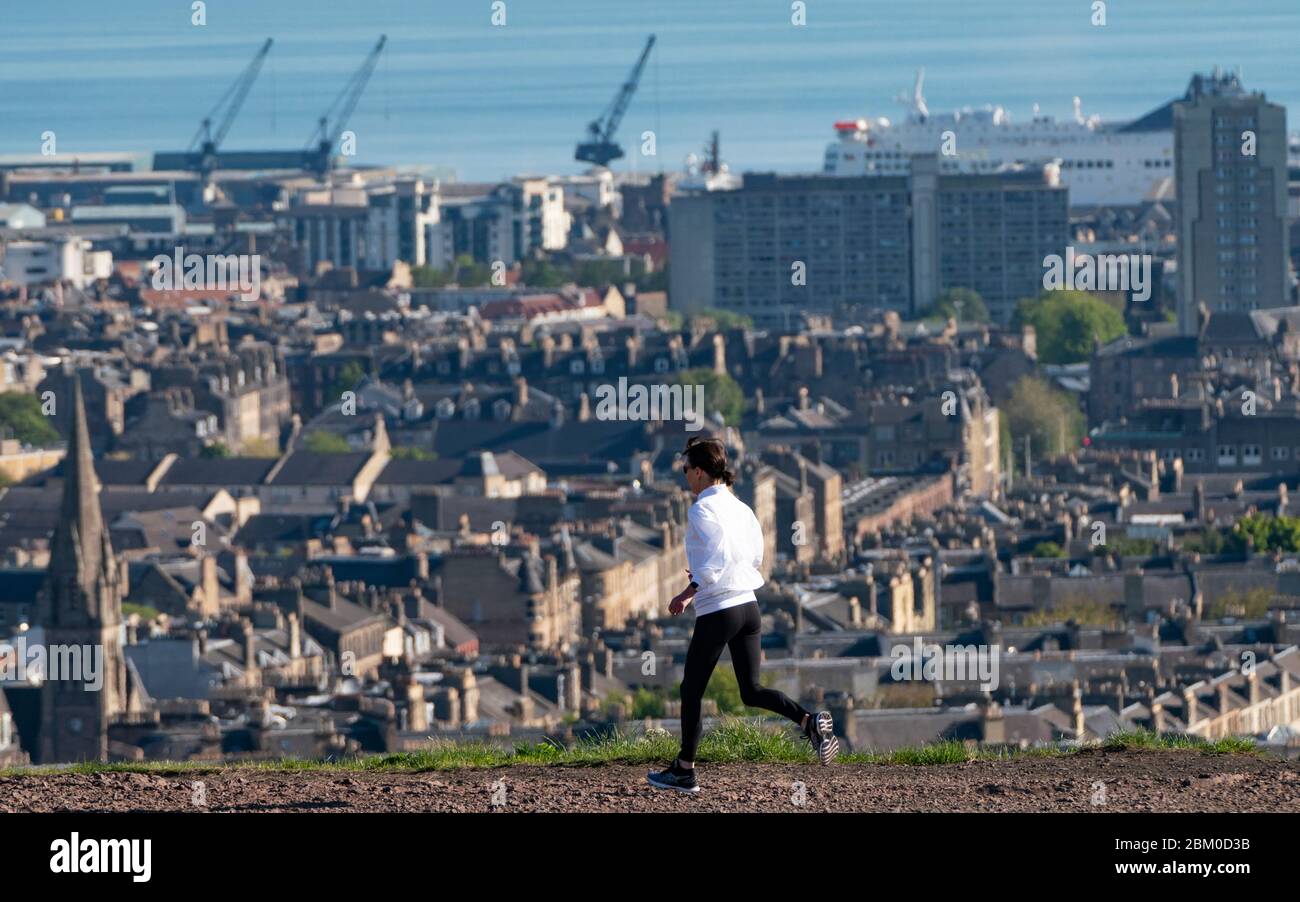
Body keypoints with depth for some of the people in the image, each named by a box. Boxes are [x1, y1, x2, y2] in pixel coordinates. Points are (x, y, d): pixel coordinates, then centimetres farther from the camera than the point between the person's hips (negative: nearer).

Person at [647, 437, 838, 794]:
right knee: (751, 690, 9)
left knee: (691, 690, 6)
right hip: (748, 605, 7)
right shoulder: (741, 508, 12)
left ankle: (684, 771, 12)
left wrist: (687, 594, -18)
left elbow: (715, 560, -23)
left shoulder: (702, 509, -12)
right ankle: (809, 721, -14)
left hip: (717, 611, -7)